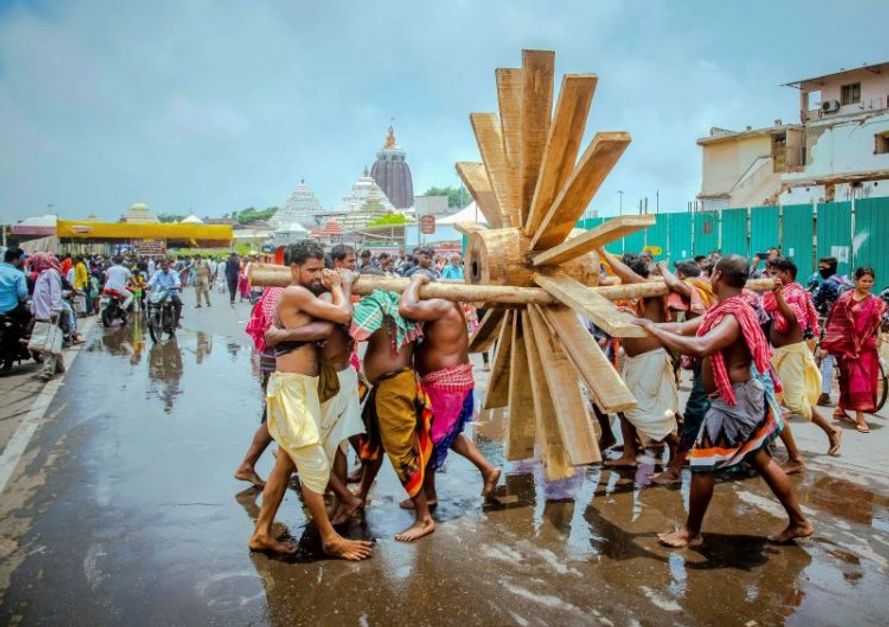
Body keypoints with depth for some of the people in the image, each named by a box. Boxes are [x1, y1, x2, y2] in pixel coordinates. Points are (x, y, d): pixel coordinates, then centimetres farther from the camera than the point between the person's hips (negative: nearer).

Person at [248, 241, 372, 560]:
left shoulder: (303, 298, 18)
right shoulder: (295, 294, -14)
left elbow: (335, 320, 15)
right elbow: (343, 314, -21)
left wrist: (337, 287, 7)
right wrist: (340, 286, -4)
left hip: (300, 387, 11)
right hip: (291, 387, -11)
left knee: (287, 463, 15)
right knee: (314, 466, -2)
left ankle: (262, 534, 23)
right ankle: (330, 538, 9)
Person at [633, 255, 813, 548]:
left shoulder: (733, 318, -26)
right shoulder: (724, 309, 6)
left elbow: (699, 347, -43)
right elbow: (684, 328, 7)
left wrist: (654, 331, -36)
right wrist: (650, 326, 1)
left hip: (736, 400, -10)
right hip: (742, 397, 10)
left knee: (702, 463, -1)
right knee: (760, 460, 20)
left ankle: (691, 532, 13)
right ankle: (799, 522, 32)